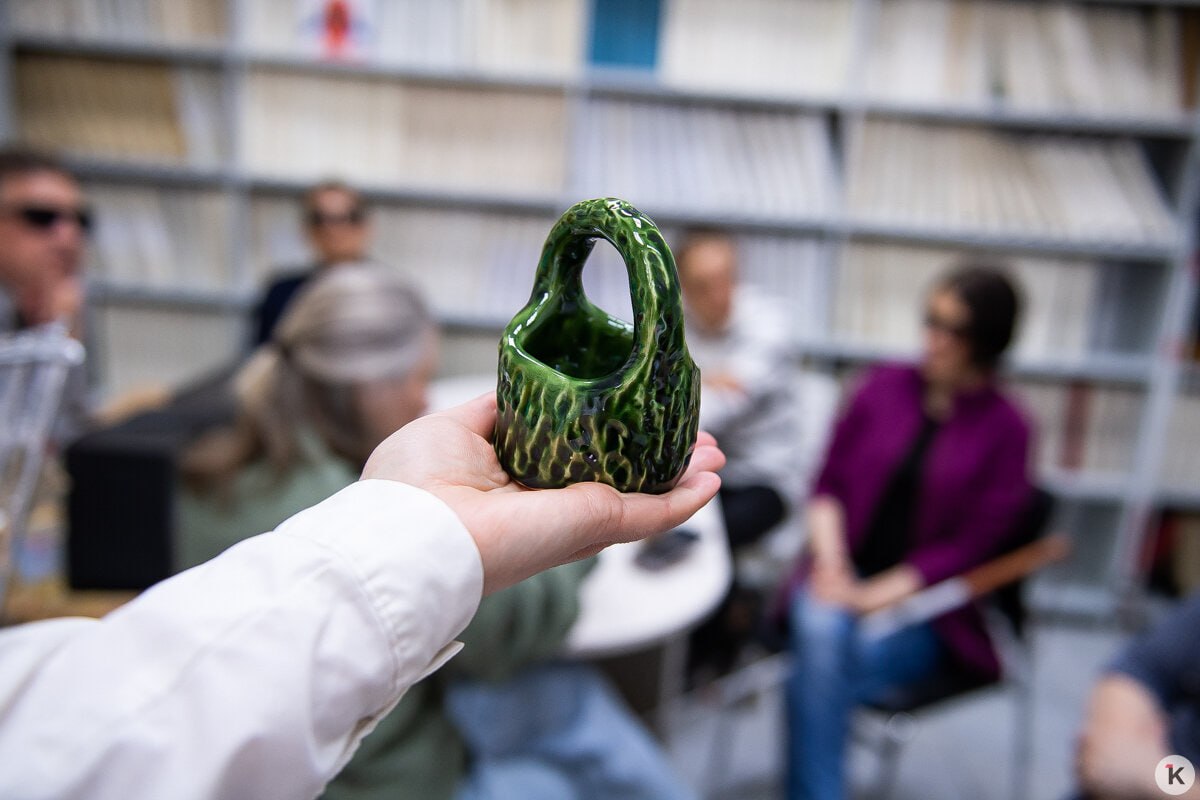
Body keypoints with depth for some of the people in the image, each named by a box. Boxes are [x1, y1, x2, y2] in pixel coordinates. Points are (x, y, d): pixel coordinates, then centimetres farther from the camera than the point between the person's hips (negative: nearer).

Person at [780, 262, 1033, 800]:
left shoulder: (1005, 429, -1)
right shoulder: (885, 384, 6)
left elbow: (971, 546, -5)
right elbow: (829, 483, 7)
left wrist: (878, 594, -13)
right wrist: (830, 564, -8)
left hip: (923, 605, -2)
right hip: (842, 576, 2)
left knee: (818, 672, -29)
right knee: (819, 632, -31)